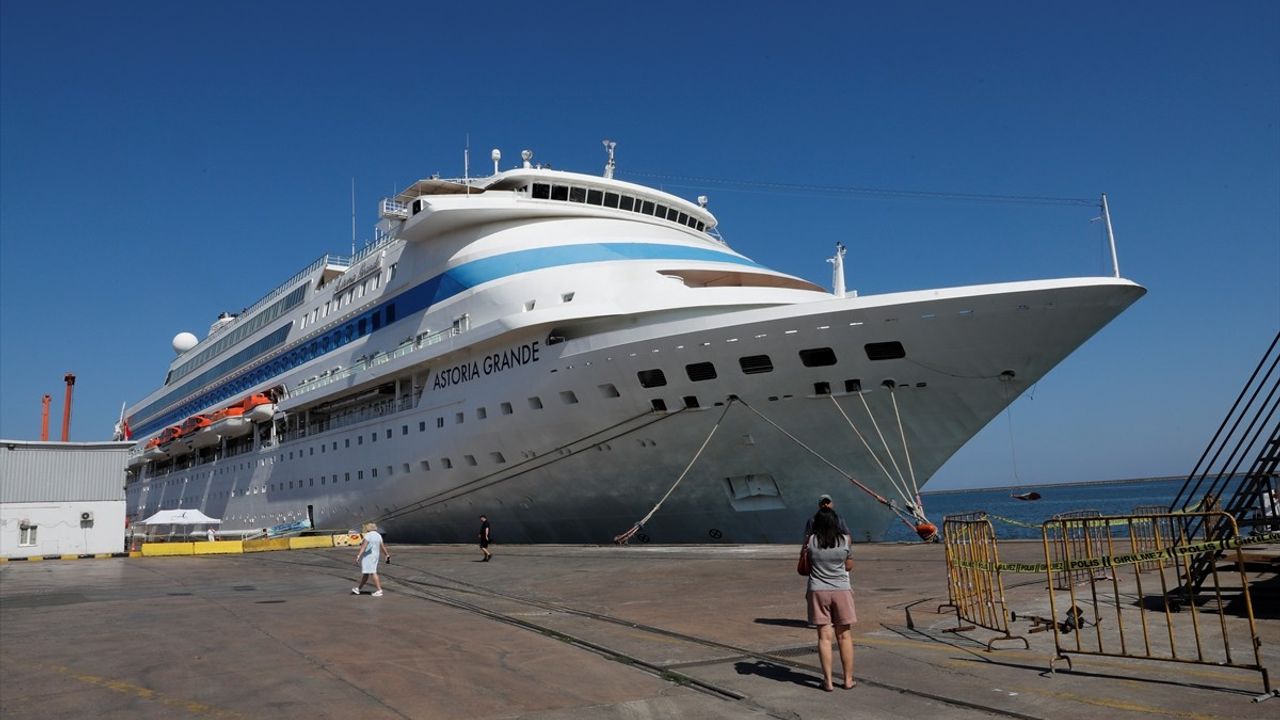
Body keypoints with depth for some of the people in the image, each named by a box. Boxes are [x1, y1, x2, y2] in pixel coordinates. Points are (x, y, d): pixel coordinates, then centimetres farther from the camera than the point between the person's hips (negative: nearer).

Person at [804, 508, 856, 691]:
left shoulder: (811, 540, -5)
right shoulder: (845, 540, -5)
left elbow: (806, 567, 2)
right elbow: (849, 566, 6)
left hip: (818, 591, 0)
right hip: (841, 590, 0)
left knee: (824, 636, 4)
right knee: (844, 636, 10)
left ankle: (828, 681, 5)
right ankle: (848, 679, 17)